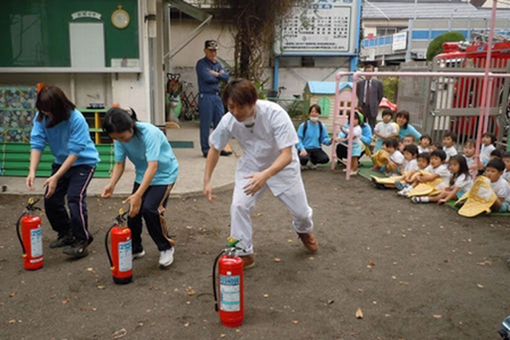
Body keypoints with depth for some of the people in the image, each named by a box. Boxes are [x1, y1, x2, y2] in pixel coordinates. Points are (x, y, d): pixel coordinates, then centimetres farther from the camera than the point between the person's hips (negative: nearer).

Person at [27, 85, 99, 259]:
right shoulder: (41, 118, -11)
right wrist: (32, 171, -29)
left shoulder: (76, 119, -27)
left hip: (83, 162, -6)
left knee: (75, 197, -20)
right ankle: (65, 233, 26)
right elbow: (37, 143, -15)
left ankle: (82, 240, -8)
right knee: (51, 198, 5)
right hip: (61, 162, 6)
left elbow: (74, 152, -27)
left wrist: (56, 177, -29)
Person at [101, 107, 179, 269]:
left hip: (164, 174, -6)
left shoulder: (149, 132, -33)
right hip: (142, 175, 6)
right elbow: (119, 164, -9)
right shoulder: (119, 138, -14)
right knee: (133, 210, -3)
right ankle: (135, 249, 23)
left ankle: (166, 248, 2)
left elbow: (153, 166, -39)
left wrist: (138, 195, -47)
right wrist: (111, 184, -29)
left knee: (149, 209, -21)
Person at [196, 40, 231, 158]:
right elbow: (208, 78, -19)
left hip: (217, 96, 7)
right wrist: (220, 76, -2)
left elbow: (226, 76, 5)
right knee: (205, 124, -2)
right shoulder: (201, 64, -6)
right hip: (205, 96, -7)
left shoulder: (218, 63, 16)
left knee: (220, 123, 9)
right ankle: (206, 150, 6)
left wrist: (216, 74, -10)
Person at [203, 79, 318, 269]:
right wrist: (207, 181, -12)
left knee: (300, 210, 9)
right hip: (250, 166, 2)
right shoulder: (228, 121, -24)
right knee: (238, 206, -17)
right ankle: (244, 254, 3)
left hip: (281, 166, -2)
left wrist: (265, 175, -53)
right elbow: (215, 148, -6)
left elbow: (287, 154, -37)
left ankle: (304, 231, 47)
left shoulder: (274, 114, -35)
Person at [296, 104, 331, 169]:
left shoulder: (322, 126, 4)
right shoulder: (303, 125, -6)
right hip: (305, 148, -3)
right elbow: (298, 139, -8)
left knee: (325, 159, -24)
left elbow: (324, 139, 3)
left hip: (316, 149, 3)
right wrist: (302, 149, -24)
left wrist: (330, 141, -20)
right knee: (304, 159, -36)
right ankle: (303, 163, 7)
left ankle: (313, 161, 14)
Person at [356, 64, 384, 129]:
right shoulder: (359, 83, 4)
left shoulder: (378, 83, 0)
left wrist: (375, 104, 10)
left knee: (372, 127, -1)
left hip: (372, 108, -1)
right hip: (362, 107, 1)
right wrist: (361, 102, 11)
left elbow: (381, 95, 9)